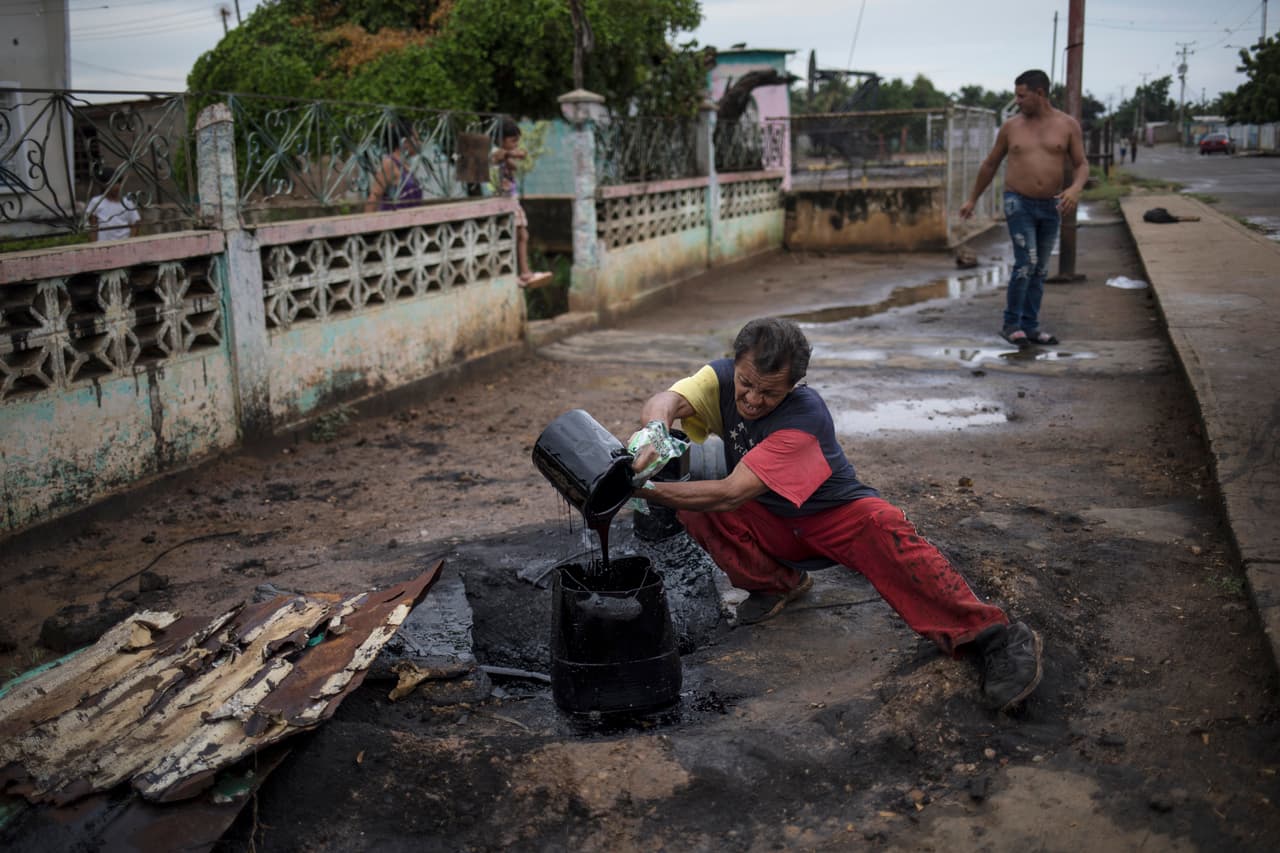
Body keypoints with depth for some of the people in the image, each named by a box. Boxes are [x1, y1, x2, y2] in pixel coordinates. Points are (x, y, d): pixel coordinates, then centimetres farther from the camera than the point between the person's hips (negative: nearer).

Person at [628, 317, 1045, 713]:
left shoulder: (806, 414, -31)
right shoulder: (722, 379, -15)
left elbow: (732, 495, -37)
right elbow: (665, 401, -33)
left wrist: (644, 488, -43)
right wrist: (654, 431, -58)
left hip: (838, 516, -5)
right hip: (771, 524, 5)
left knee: (885, 530, -37)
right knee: (690, 504, -22)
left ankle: (993, 636, -37)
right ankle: (777, 583, -1)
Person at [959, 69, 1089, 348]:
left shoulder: (1068, 125, -1)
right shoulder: (1011, 126, 0)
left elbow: (1081, 166, -2)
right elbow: (990, 164, 11)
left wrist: (1075, 189, -23)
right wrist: (972, 199, 15)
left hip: (1049, 207, 3)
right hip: (1018, 204, -3)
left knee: (1039, 270, 8)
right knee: (1025, 265, -14)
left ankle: (1029, 327, 16)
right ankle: (1010, 324, -2)